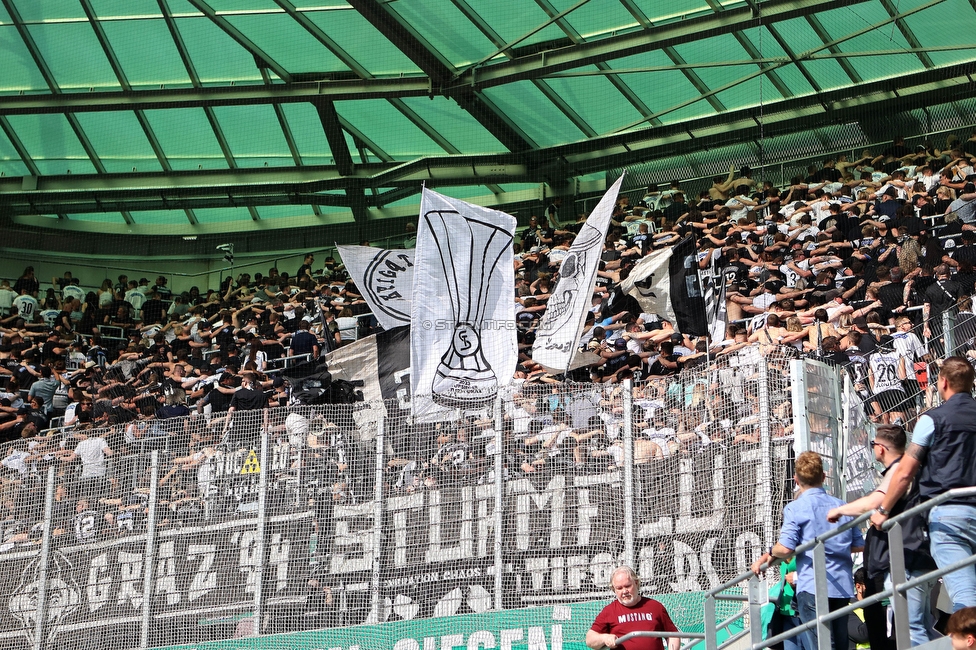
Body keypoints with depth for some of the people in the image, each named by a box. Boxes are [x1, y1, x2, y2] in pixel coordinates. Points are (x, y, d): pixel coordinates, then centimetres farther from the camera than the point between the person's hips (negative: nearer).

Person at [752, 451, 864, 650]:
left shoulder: (795, 508, -4)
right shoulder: (841, 505, 12)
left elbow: (786, 548, -14)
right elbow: (859, 545, 14)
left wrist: (768, 554, 6)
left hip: (812, 587, -6)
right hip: (842, 586, 6)